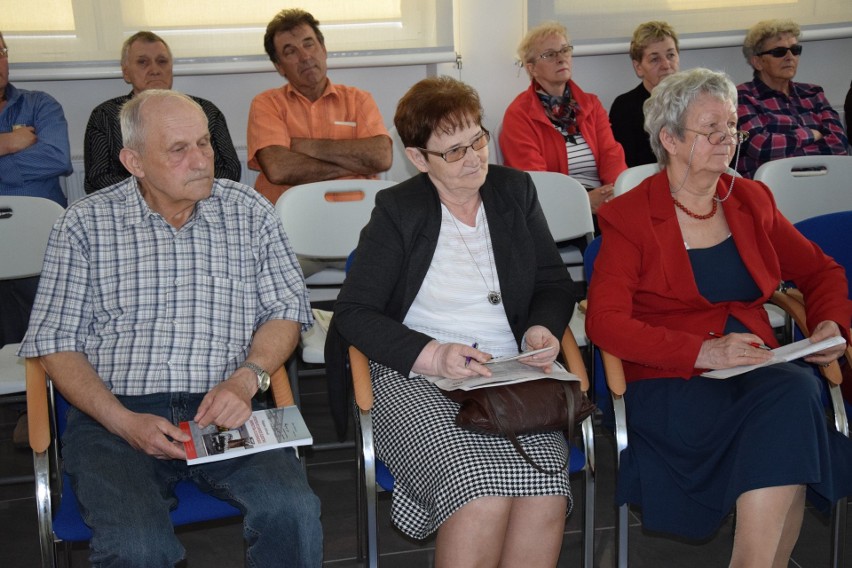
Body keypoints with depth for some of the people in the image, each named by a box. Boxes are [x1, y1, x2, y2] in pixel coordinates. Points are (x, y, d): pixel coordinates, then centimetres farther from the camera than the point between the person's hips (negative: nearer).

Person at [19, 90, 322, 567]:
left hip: (223, 410, 2)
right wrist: (123, 421, -11)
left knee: (293, 511, -26)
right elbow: (56, 344, 3)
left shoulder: (248, 211, 10)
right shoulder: (86, 223, 6)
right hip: (114, 415, -1)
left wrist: (247, 379, -9)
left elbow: (286, 310, 10)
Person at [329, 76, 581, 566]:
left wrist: (542, 329, -4)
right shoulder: (397, 211, 4)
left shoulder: (514, 190, 14)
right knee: (483, 497, -30)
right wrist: (432, 356, -16)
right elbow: (353, 313, -2)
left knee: (546, 497, -27)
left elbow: (556, 284, 19)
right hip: (414, 379, -3)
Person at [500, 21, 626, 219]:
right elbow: (532, 179, -10)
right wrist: (585, 201, -24)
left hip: (601, 203, 6)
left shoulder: (591, 104, 18)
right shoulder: (518, 115, 0)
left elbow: (611, 153, 4)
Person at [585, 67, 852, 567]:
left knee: (796, 391, -31)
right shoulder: (629, 216, 1)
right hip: (667, 383, -4)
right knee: (789, 401, -31)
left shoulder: (752, 201, 16)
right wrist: (701, 351, -21)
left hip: (756, 371, 4)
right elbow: (604, 321, -10)